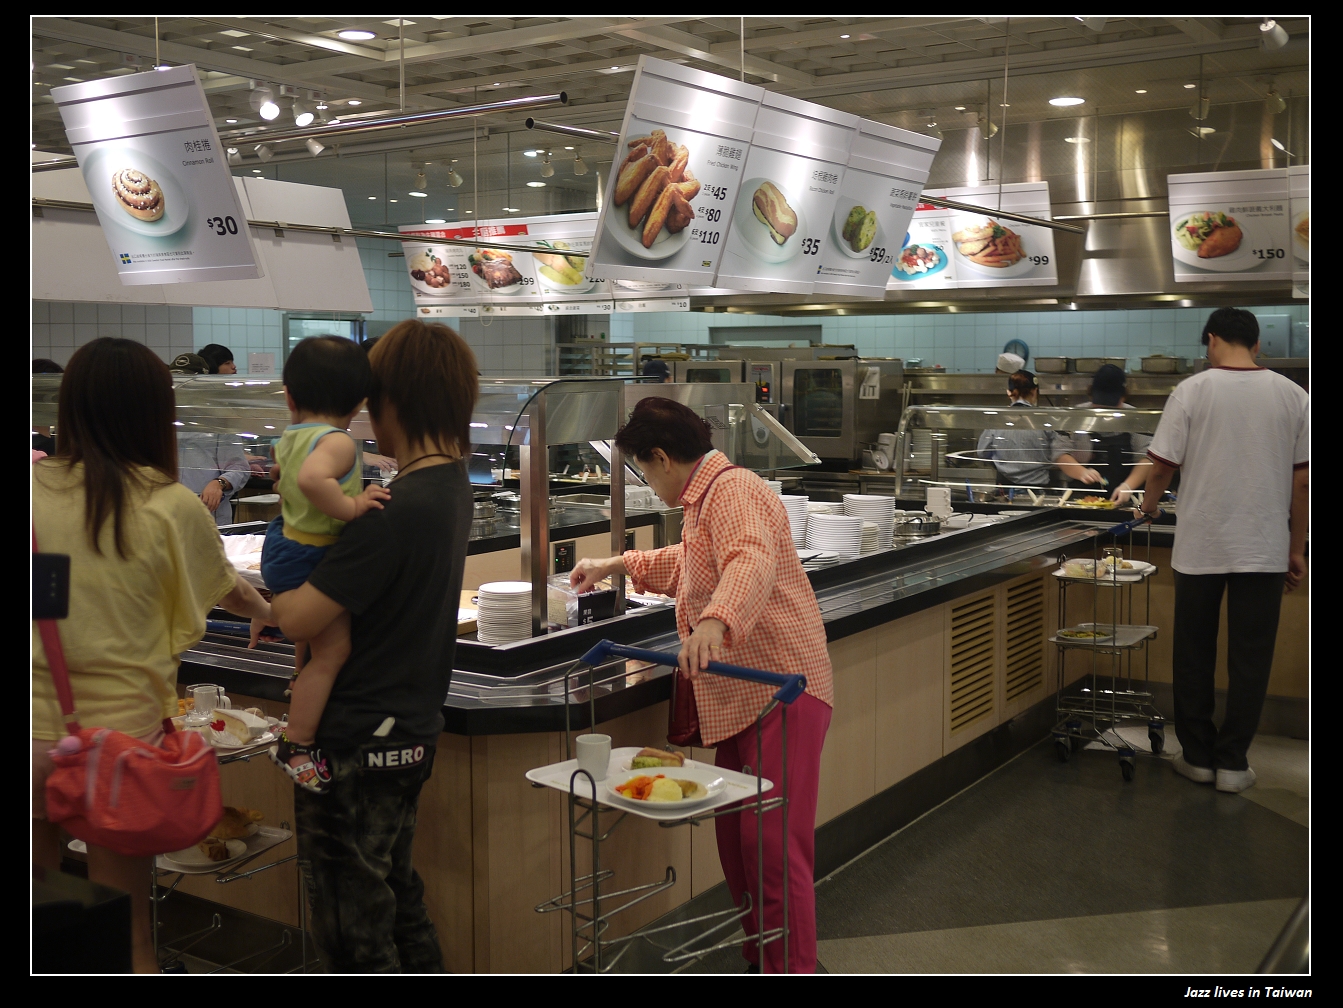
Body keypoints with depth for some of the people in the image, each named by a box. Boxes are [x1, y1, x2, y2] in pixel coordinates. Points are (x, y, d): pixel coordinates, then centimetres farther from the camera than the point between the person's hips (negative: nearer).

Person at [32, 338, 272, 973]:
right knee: (123, 928, 10)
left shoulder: (36, 488, -5)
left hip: (37, 723, 2)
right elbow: (226, 588, 8)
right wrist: (268, 612, 30)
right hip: (121, 728, -2)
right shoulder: (171, 507, -9)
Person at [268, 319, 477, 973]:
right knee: (398, 899, 23)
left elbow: (300, 620, -24)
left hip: (356, 747, -9)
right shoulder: (453, 488, 4)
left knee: (354, 931, 6)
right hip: (412, 732, 9)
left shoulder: (398, 509, -25)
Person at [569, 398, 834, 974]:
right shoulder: (706, 499, 23)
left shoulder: (732, 491, -12)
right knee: (737, 840, 12)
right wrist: (620, 565, 44)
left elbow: (751, 562, -33)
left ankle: (792, 968, -3)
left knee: (772, 844, -10)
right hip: (741, 699, 11)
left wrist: (715, 623, -50)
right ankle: (760, 960, 22)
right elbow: (691, 565, 44)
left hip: (780, 692, -11)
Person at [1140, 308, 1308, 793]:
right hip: (1265, 550, 1)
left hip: (1200, 547, -1)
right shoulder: (1292, 396, 1)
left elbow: (1162, 466, -5)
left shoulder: (1192, 391, -6)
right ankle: (1232, 762, 12)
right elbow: (1301, 481, 2)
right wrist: (1296, 549, 10)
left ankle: (1198, 755, 19)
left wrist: (1149, 503, 17)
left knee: (1194, 655, 11)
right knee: (1250, 658, 8)